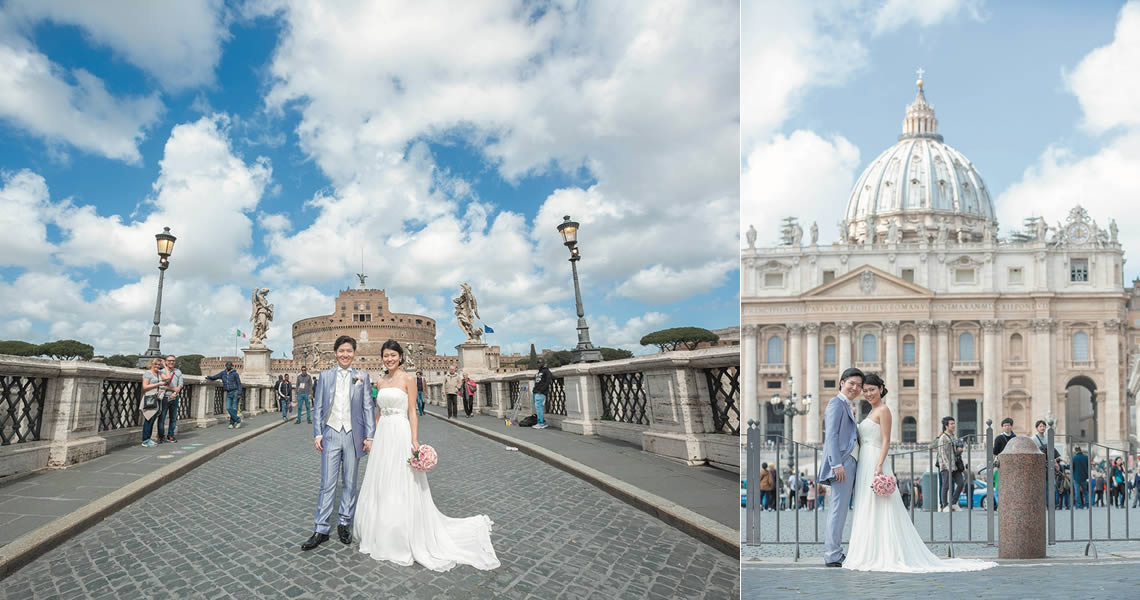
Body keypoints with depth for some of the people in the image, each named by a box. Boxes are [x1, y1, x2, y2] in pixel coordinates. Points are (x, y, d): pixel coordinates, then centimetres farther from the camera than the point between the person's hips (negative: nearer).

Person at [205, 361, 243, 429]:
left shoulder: (235, 373, -4)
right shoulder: (223, 373, 9)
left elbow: (239, 384, -4)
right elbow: (214, 377, 13)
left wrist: (239, 394, -12)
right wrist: (209, 377, -10)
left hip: (235, 392, -4)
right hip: (228, 393, 4)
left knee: (234, 409, -5)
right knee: (228, 408, -10)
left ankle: (232, 423, 3)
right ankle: (238, 420, -2)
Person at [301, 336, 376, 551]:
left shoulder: (362, 376, 4)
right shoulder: (325, 376, 5)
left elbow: (367, 408, 3)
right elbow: (318, 407, 6)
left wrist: (369, 436, -1)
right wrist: (317, 434, -1)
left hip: (353, 435, 0)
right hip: (331, 434, 0)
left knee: (349, 483, 9)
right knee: (327, 484, -1)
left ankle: (344, 525, 20)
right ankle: (321, 530, 4)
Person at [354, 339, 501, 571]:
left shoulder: (408, 379, -5)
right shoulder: (381, 382, 12)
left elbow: (412, 413, -9)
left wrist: (414, 440, -18)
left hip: (400, 434, -6)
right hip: (383, 436, 7)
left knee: (402, 489, -3)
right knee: (381, 488, 12)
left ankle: (403, 542, 7)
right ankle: (383, 537, 25)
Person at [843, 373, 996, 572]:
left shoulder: (883, 410, -7)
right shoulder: (871, 412, 20)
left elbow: (886, 441, -14)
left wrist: (879, 466, -22)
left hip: (875, 463, -9)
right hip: (864, 466, 9)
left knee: (878, 511, -8)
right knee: (867, 512, 8)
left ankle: (886, 557, -5)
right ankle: (870, 555, 11)